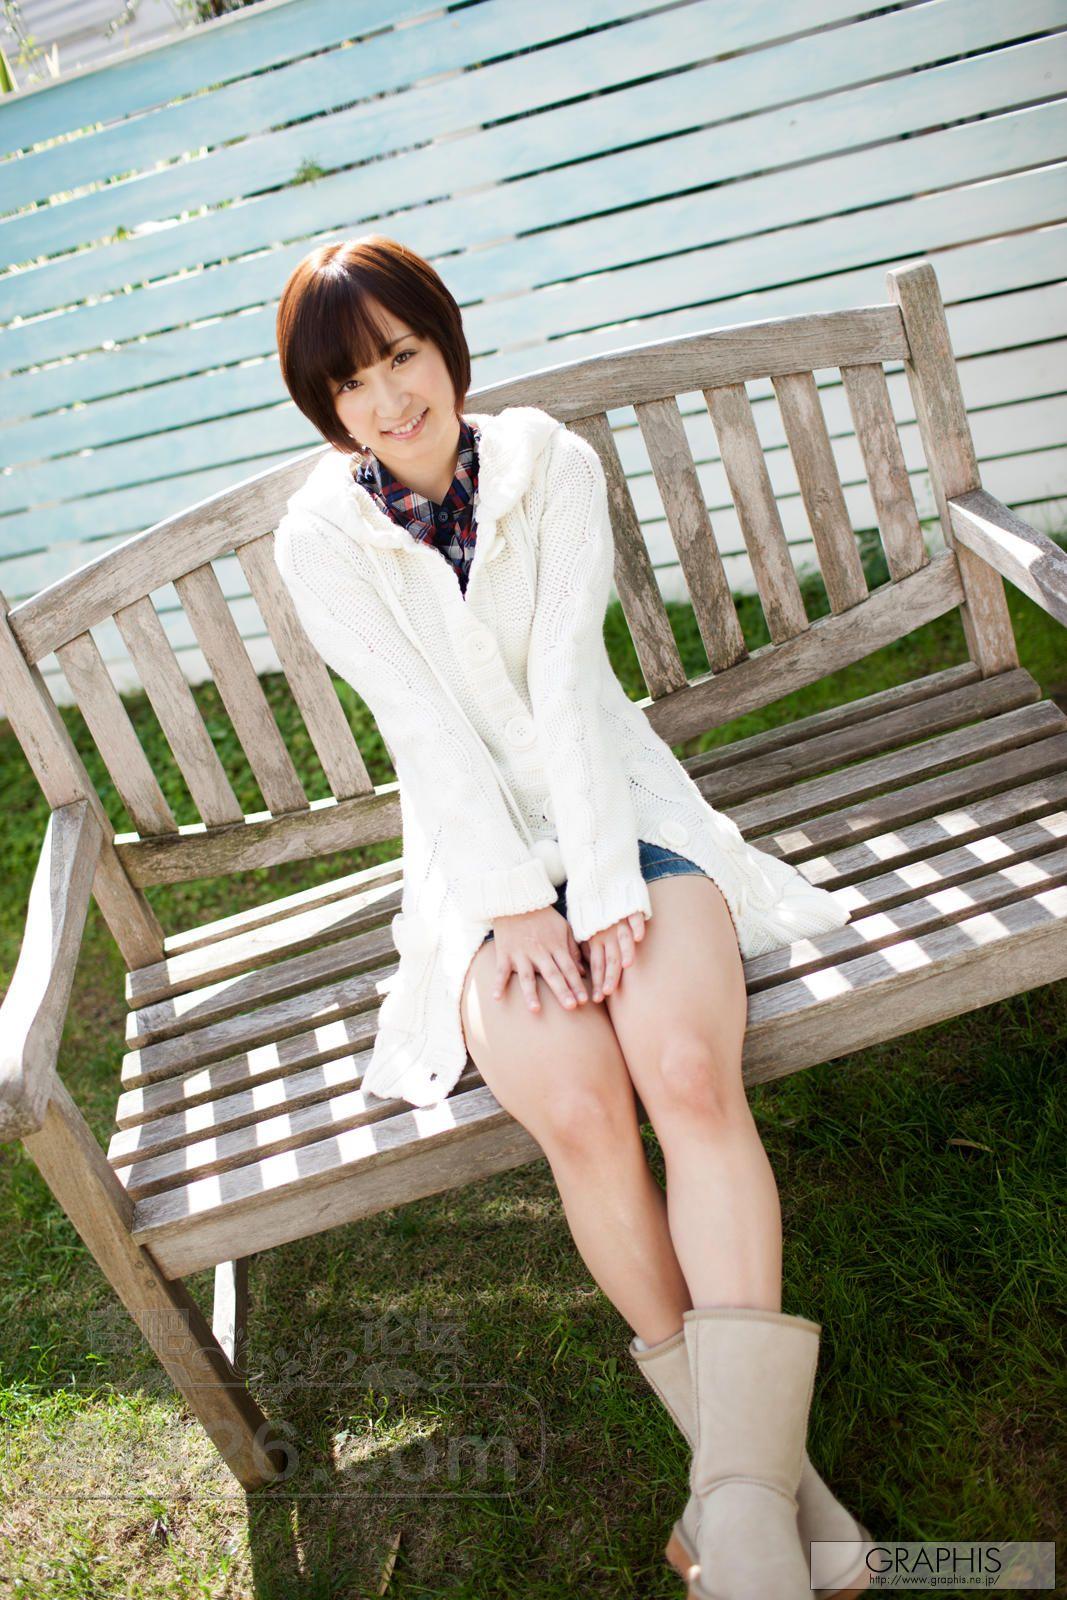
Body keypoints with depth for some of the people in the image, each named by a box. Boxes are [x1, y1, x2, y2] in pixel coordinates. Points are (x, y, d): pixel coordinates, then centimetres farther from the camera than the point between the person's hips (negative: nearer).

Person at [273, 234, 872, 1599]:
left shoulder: (551, 463, 0)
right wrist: (519, 907, -18)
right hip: (476, 850, 0)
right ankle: (754, 1457, -7)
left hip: (621, 809, 1)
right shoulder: (320, 539, 0)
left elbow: (566, 682, -11)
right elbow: (426, 728, -10)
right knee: (576, 1105, -27)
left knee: (690, 1067, -28)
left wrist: (601, 891, -19)